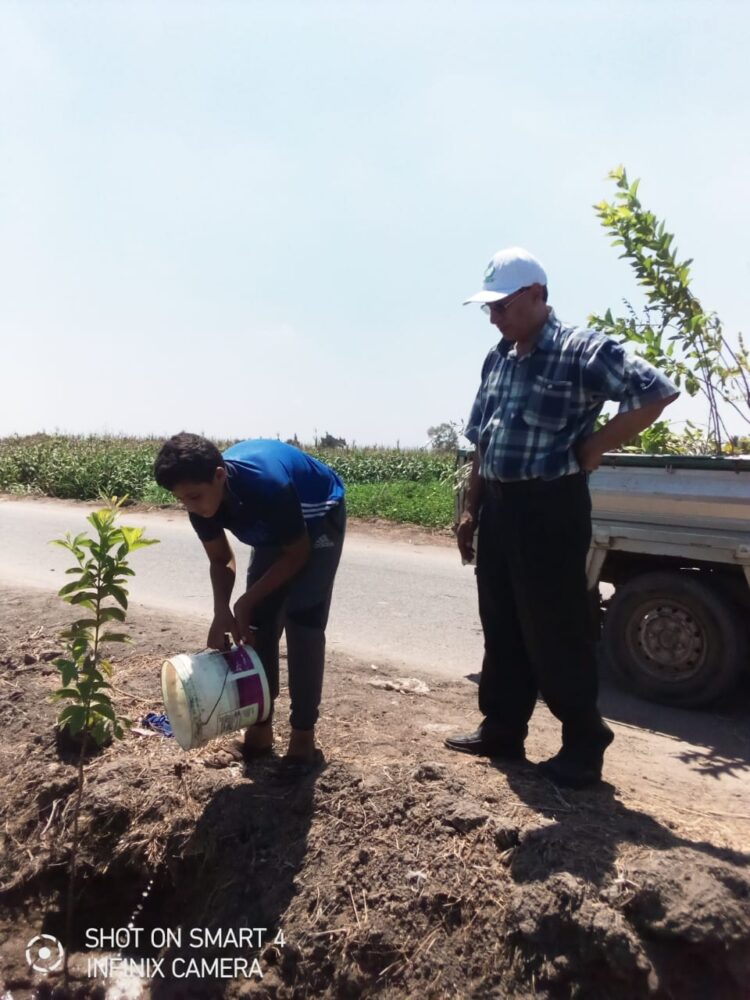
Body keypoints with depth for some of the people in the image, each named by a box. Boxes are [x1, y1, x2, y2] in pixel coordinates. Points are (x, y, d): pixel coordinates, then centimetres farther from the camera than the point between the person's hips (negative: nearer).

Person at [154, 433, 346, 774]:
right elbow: (221, 559, -6)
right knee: (258, 619, 0)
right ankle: (260, 727, 12)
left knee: (302, 619, -14)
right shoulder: (203, 498, -23)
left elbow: (298, 554, -27)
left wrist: (245, 601, -24)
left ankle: (303, 734, -4)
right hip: (274, 529, 6)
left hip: (319, 518, -6)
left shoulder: (268, 485, -42)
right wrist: (222, 613, -22)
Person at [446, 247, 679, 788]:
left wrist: (595, 447, -14)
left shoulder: (584, 351, -11)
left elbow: (658, 392, -17)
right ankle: (502, 729, 29)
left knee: (556, 630, 0)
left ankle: (584, 744, 17)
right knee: (501, 626, 14)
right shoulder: (497, 360, 12)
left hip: (551, 506, -8)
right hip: (497, 506, 8)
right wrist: (471, 508, 14)